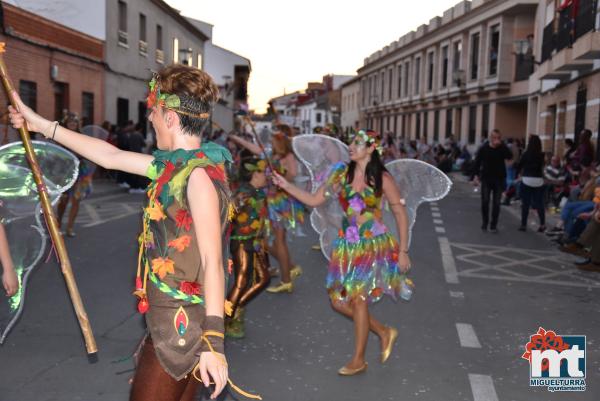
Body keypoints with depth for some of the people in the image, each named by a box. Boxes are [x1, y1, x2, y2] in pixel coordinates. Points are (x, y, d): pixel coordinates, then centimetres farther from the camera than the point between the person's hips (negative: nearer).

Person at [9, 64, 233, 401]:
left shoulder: (199, 173, -19)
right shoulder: (175, 164, 8)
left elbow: (212, 261, -23)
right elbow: (111, 156, 18)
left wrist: (213, 340, -26)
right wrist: (43, 126, 24)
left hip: (180, 322, -8)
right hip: (171, 315, 8)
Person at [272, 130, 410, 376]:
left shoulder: (381, 178, -8)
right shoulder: (342, 174, 3)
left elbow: (400, 214, -4)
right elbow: (314, 200, 5)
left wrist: (403, 251, -6)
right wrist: (287, 186, -5)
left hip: (373, 245, -5)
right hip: (348, 244, 5)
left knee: (358, 298, -6)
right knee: (339, 301, 5)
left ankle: (358, 360, 13)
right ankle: (384, 332, 26)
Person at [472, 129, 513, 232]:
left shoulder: (502, 148, -2)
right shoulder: (484, 148, -2)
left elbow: (510, 156, -21)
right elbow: (477, 162, -2)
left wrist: (501, 145, -25)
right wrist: (476, 175, -12)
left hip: (499, 179, 0)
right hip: (486, 178, 0)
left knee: (496, 203, 2)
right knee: (485, 201, 0)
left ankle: (494, 225, 10)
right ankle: (484, 222, 17)